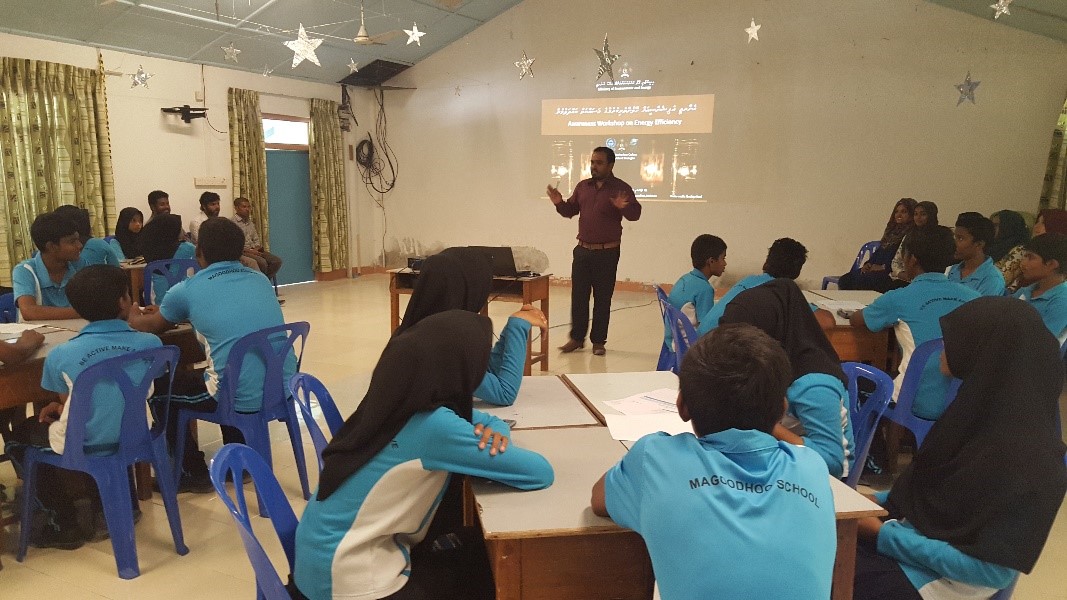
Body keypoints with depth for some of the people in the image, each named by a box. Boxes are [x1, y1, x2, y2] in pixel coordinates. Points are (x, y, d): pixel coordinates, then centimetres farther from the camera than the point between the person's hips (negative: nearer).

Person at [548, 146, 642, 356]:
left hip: (607, 253, -4)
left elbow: (635, 214, -12)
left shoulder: (621, 188, -5)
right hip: (582, 250, 4)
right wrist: (559, 203, -5)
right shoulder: (582, 186, 9)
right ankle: (577, 338, 17)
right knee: (578, 296, 6)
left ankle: (598, 341, 13)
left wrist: (624, 207, -33)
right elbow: (570, 211, 15)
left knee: (602, 298, 3)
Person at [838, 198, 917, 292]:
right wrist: (868, 264, 6)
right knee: (844, 280, -13)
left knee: (860, 281, -32)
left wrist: (884, 267, -18)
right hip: (875, 268, 8)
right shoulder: (892, 231, 25)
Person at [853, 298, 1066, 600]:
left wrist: (884, 535, -18)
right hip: (918, 534, 7)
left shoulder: (1024, 455, -26)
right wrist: (881, 501, 2)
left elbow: (991, 569, -21)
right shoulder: (993, 409, -1)